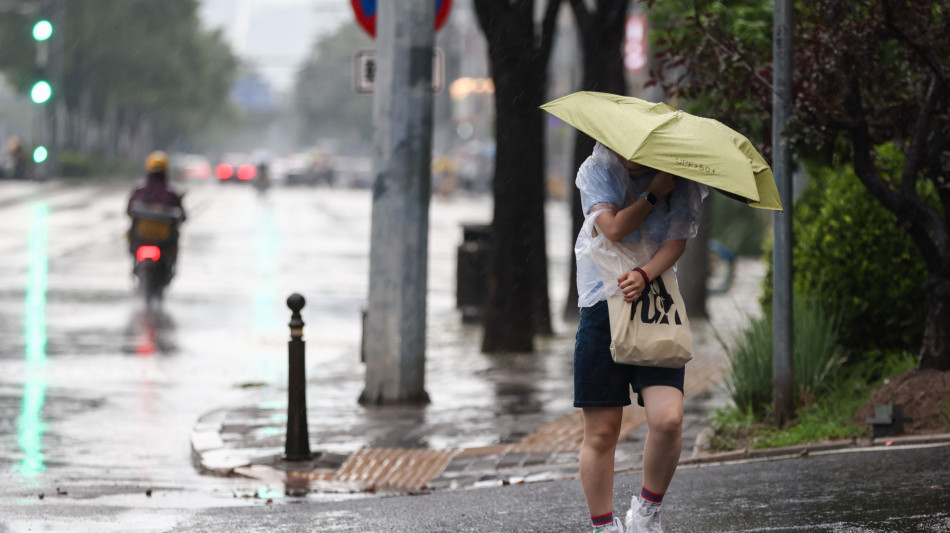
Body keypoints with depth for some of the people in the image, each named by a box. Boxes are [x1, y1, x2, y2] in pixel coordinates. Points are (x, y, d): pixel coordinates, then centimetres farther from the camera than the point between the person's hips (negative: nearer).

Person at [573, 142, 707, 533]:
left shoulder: (682, 183, 3)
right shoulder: (597, 171, 1)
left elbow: (676, 241, -8)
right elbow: (613, 228, -12)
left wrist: (644, 275, -24)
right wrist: (653, 194, -10)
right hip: (602, 310, -1)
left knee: (668, 419, -16)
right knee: (601, 432, -1)